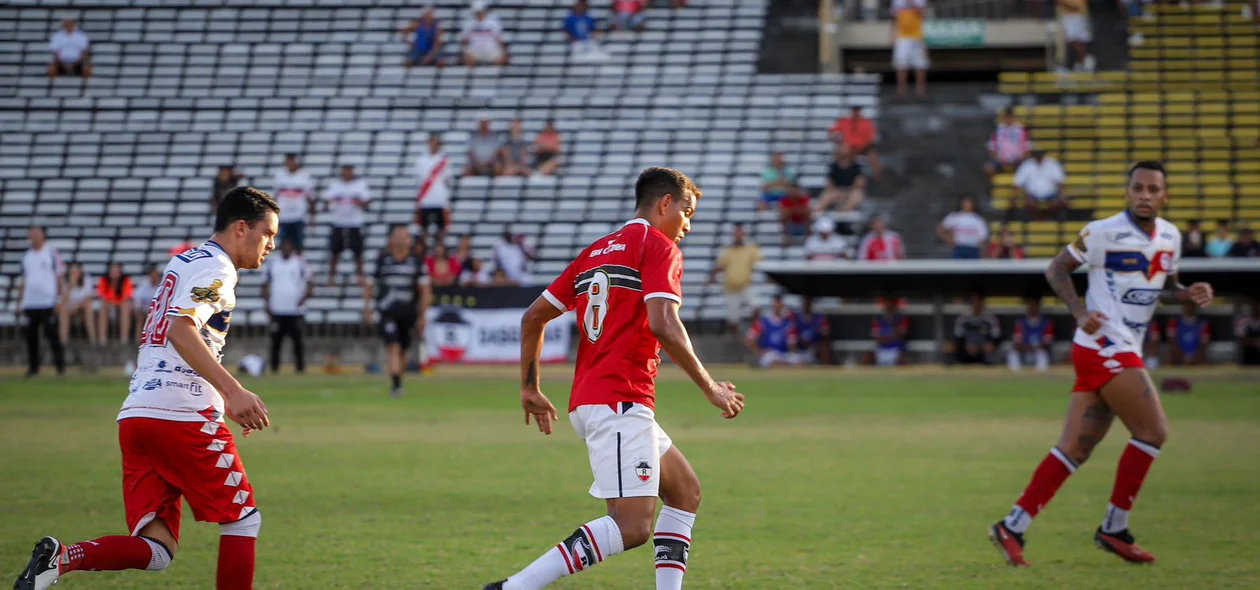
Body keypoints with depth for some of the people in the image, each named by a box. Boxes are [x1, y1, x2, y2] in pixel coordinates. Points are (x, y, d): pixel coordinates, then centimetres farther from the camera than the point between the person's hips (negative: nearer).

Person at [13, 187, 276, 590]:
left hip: (136, 414, 8)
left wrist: (223, 399, 37)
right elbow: (182, 330, -21)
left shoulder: (185, 263, 25)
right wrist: (233, 391, -28)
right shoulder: (215, 267, -4)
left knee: (156, 551, 2)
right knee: (242, 519, 6)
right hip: (182, 416, -8)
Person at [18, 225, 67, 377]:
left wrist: (59, 300, -10)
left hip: (48, 303, -5)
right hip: (29, 304, 5)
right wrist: (19, 303, 15)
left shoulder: (52, 252, -1)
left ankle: (60, 365, -2)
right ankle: (33, 367, 12)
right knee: (30, 336, 5)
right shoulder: (27, 255, 15)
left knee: (52, 335, -6)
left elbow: (60, 277, -3)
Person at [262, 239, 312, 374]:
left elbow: (310, 283, 3)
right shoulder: (271, 264, 9)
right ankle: (274, 367, 5)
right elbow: (265, 285, 13)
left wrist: (304, 297, -14)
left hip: (295, 310, -1)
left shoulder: (300, 263, 5)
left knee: (297, 340, -2)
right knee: (276, 340, 1)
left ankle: (300, 367, 1)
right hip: (276, 311, 1)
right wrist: (267, 304, 2)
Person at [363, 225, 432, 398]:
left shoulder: (416, 261, 5)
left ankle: (398, 382, 26)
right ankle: (395, 385, -21)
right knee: (393, 347, -15)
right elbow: (369, 286, 10)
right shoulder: (381, 259, 2)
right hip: (387, 311, -2)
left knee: (403, 350, 8)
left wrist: (422, 315, 2)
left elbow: (425, 290, 6)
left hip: (408, 312, 2)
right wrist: (367, 310, 7)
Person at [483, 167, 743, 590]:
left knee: (686, 492, 19)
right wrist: (710, 388, -10)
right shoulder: (659, 247, -3)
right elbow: (663, 325, -18)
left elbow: (534, 316, 20)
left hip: (588, 401, 10)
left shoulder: (595, 252, 21)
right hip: (621, 401, -10)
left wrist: (530, 388, 26)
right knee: (633, 527, -16)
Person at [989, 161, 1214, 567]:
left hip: (1122, 352, 8)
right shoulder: (1104, 232, -9)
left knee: (1074, 450, 5)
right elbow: (1057, 269, -2)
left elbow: (1165, 286, 25)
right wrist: (1080, 310, -16)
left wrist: (1188, 294, 3)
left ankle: (1012, 527, 6)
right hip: (1104, 347, -8)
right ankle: (1114, 529, -1)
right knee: (1153, 431, -10)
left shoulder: (1170, 237, 12)